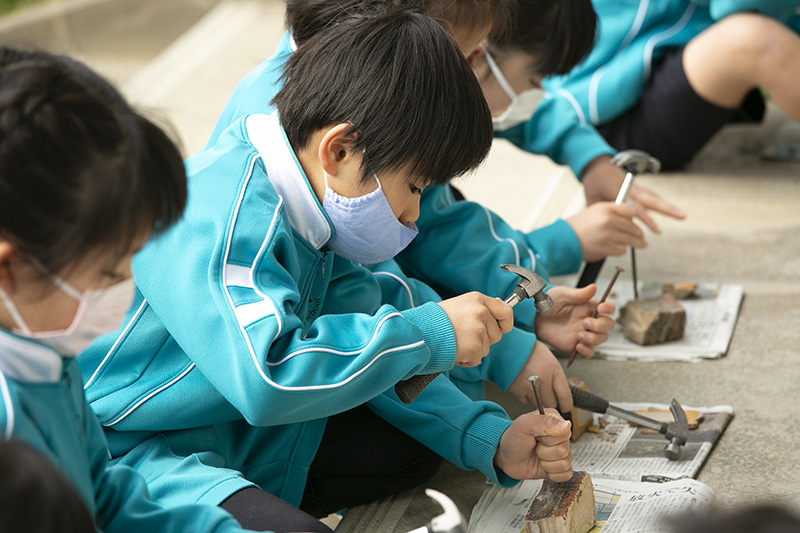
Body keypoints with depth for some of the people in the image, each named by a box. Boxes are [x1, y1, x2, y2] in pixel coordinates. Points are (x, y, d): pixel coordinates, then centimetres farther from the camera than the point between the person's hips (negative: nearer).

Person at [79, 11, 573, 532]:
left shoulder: (307, 214, 3)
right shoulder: (221, 214, -26)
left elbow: (368, 350, 8)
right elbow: (266, 379, -38)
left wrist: (492, 441, -3)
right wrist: (427, 334, -28)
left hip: (237, 432, 10)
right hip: (124, 450, -9)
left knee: (414, 444, 8)